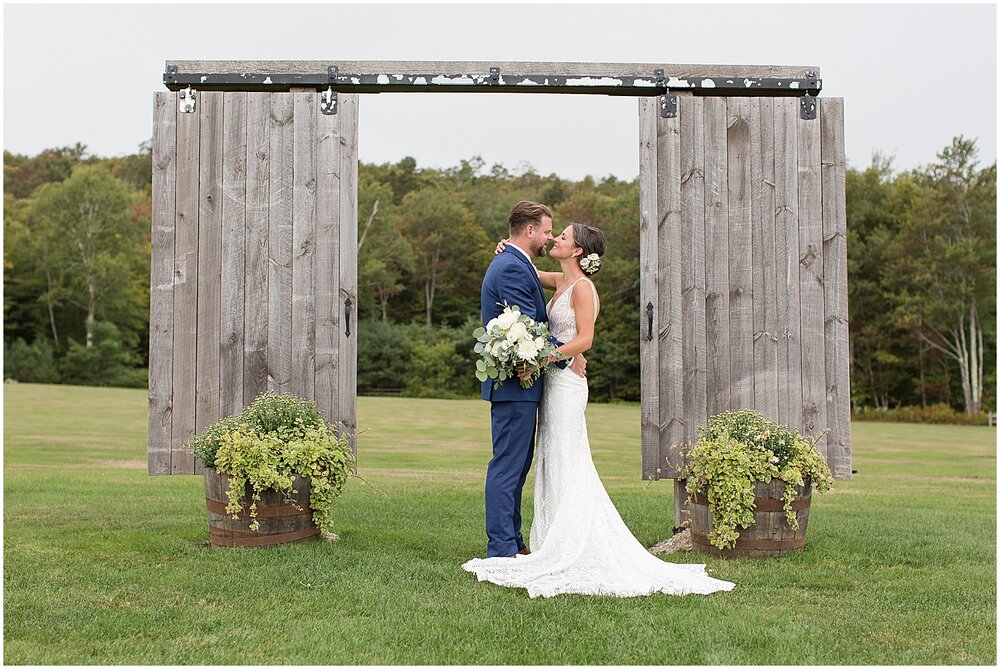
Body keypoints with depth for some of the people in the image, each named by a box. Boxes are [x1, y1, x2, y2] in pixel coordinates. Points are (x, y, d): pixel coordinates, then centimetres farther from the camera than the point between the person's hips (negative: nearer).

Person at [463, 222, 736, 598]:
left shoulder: (582, 287, -12)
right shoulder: (561, 282, 13)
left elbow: (585, 339, -19)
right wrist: (508, 250, 10)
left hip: (567, 381, -9)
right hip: (553, 381, 9)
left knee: (566, 466, -6)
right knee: (552, 465, 11)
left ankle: (566, 551, -2)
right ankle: (556, 546, 17)